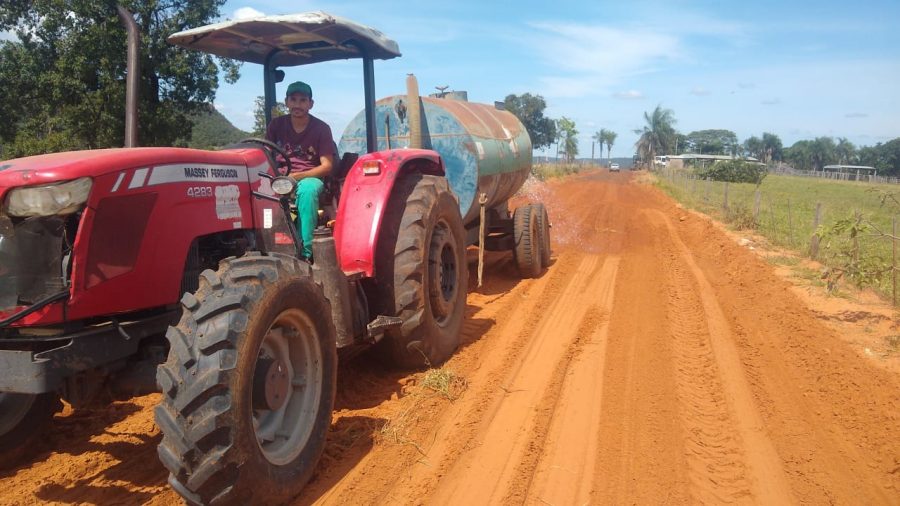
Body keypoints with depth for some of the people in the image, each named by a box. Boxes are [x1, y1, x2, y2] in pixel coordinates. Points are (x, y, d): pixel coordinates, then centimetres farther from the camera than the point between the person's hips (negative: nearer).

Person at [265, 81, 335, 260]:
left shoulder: (321, 128, 1)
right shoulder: (276, 125, 9)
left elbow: (327, 166, -5)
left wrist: (297, 176, -18)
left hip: (310, 178, -2)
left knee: (307, 189, -40)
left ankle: (305, 251, -39)